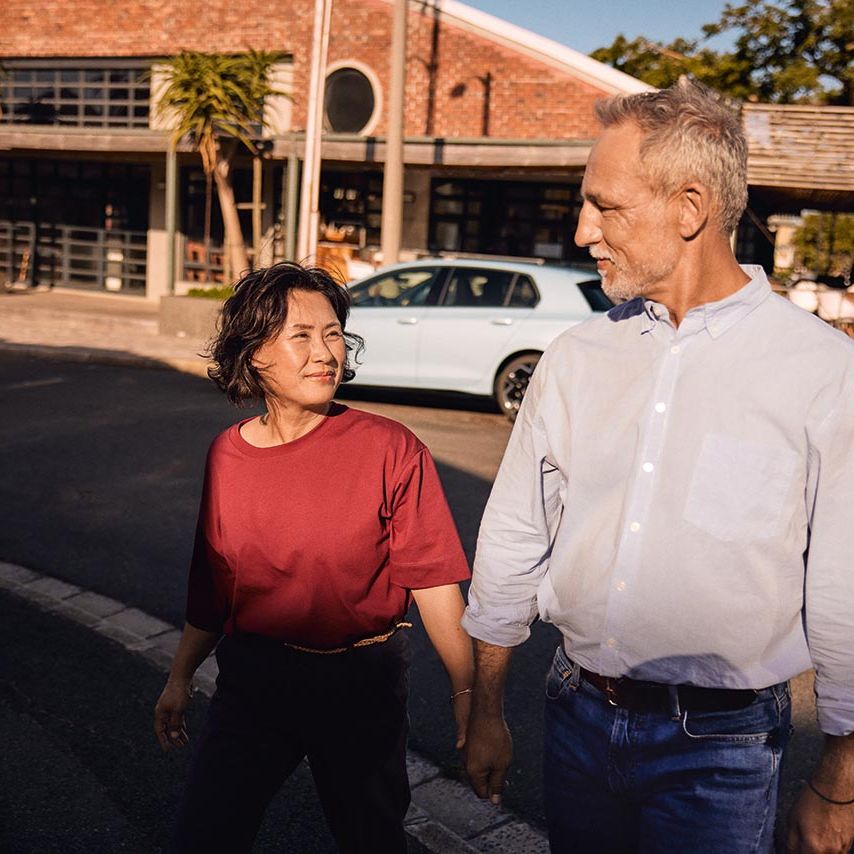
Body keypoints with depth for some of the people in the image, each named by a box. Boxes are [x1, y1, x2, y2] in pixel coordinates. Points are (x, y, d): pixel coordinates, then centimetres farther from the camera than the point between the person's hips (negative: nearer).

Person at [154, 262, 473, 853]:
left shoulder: (392, 450, -14)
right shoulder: (227, 455, -2)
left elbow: (433, 581, -14)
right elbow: (215, 586, 9)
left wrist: (467, 691, -19)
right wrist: (181, 677, 15)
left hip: (361, 687, -2)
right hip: (251, 680, 3)